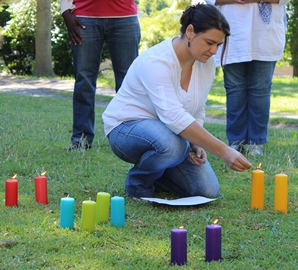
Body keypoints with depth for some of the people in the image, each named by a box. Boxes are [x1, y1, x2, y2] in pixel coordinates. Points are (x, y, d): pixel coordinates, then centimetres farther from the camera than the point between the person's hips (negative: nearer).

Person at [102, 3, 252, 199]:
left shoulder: (207, 64, -5)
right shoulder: (156, 61, -29)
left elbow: (197, 112, 7)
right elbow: (174, 117, -41)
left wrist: (197, 143, -14)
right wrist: (223, 151, -45)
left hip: (167, 132, 7)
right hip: (126, 128, -7)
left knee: (208, 191, -10)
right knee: (172, 144, -39)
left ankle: (150, 173, 16)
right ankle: (137, 182, -7)